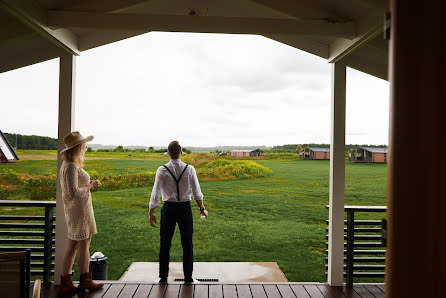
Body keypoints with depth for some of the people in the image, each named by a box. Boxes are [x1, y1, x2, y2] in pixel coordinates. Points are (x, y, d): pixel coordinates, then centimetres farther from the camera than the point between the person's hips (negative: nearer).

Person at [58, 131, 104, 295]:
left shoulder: (67, 164, 12)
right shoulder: (72, 167, -19)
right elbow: (74, 192, -23)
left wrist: (88, 184, 11)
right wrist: (90, 186, -10)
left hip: (73, 209, 10)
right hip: (79, 209, -10)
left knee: (72, 246, 13)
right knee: (84, 245, 4)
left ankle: (65, 282, 19)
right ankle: (85, 280, 18)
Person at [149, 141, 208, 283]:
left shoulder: (162, 170, -9)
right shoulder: (189, 169, -6)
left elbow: (155, 194, -8)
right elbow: (197, 193, -1)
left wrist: (151, 213, 2)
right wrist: (202, 209, 12)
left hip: (169, 208, -1)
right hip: (185, 208, 1)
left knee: (165, 243, 12)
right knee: (187, 244, 11)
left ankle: (163, 277, 21)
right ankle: (188, 277, 18)